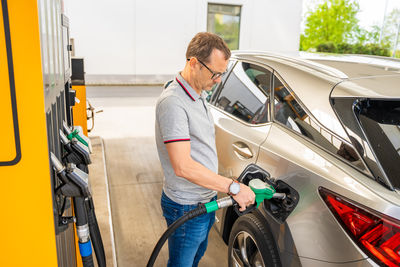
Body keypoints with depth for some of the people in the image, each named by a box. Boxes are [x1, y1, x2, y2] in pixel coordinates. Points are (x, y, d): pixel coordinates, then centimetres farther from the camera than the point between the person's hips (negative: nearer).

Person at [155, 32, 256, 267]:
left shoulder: (200, 94, 5)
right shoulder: (173, 102, -26)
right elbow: (183, 167, -32)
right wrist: (233, 187, -27)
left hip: (206, 200, 9)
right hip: (186, 207, -9)